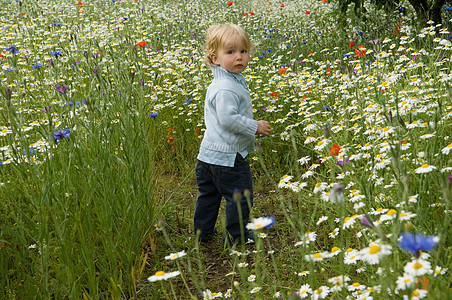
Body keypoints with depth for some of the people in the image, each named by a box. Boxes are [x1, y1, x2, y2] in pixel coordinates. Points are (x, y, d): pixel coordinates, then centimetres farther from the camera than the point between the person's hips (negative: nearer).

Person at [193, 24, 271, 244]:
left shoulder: (226, 82, 11)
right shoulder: (226, 88, -23)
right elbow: (228, 118, -30)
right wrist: (255, 127, -20)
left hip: (208, 154, 11)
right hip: (228, 155, -11)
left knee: (208, 193, 20)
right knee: (240, 196, 5)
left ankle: (202, 231, 33)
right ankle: (237, 235, 17)